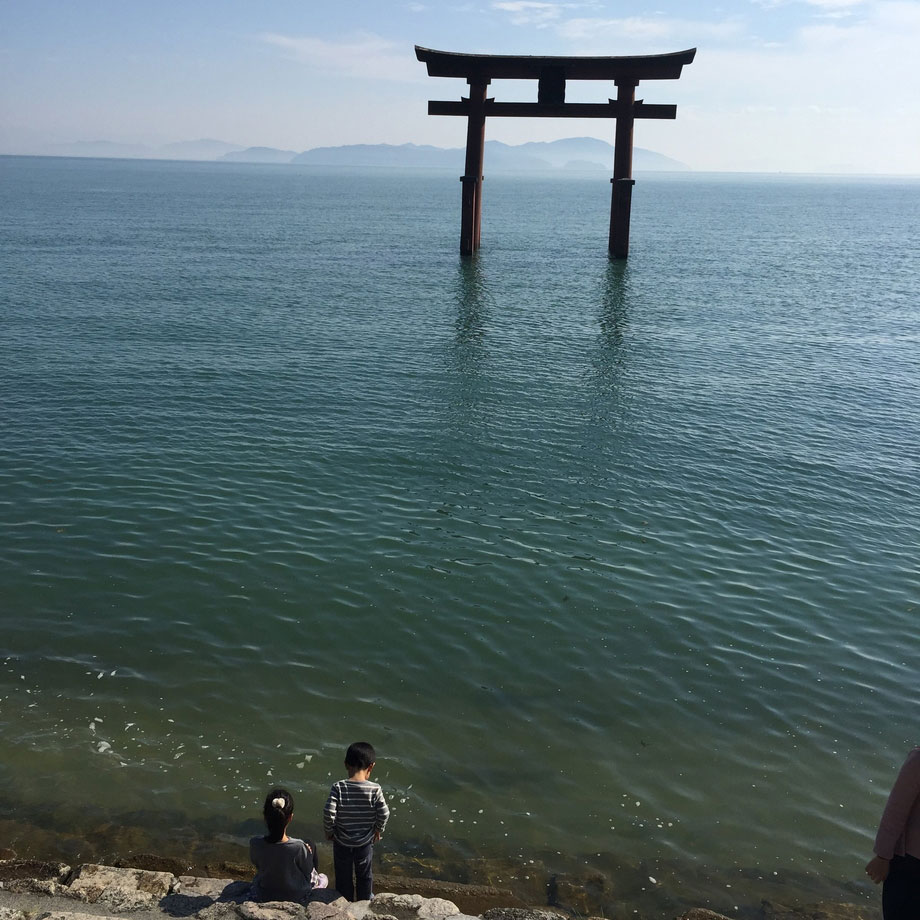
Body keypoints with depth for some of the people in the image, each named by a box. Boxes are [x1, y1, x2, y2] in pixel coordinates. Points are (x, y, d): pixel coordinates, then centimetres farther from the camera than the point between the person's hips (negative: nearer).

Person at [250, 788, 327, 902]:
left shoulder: (255, 844, -26)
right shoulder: (299, 847, -33)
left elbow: (255, 864, -3)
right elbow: (307, 876, -16)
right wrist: (308, 854, 1)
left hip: (263, 896, 2)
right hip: (296, 896, -2)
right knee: (310, 844, 17)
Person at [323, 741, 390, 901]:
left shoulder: (338, 787, -21)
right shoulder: (374, 789, -20)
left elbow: (328, 812, -24)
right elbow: (384, 813, -17)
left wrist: (329, 831, -5)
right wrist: (378, 829, 3)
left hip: (341, 841, 0)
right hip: (365, 842, 0)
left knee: (343, 876, 23)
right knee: (365, 875, 26)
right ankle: (365, 903, 45)